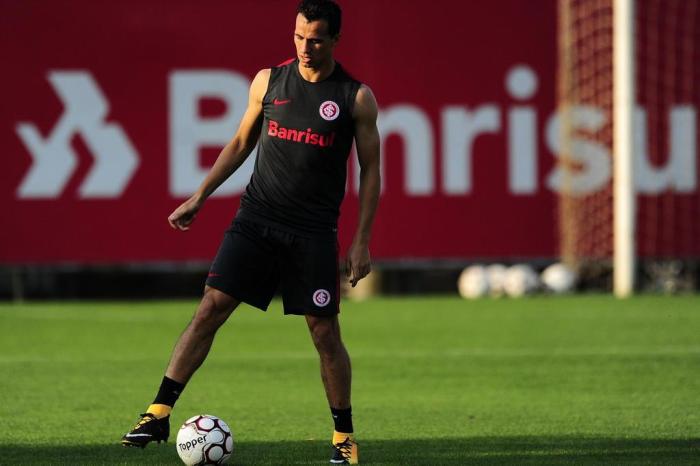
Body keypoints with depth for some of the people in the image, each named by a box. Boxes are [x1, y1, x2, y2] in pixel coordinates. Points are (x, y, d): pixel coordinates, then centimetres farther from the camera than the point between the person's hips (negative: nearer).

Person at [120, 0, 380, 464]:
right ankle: (159, 413, -7)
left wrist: (362, 241, -3)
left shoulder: (356, 98, -2)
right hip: (256, 218, 2)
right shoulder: (269, 81, 6)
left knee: (325, 332, -1)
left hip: (314, 231, -2)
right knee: (210, 308, -8)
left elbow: (370, 170, 2)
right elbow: (241, 144, 17)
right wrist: (200, 197, 12)